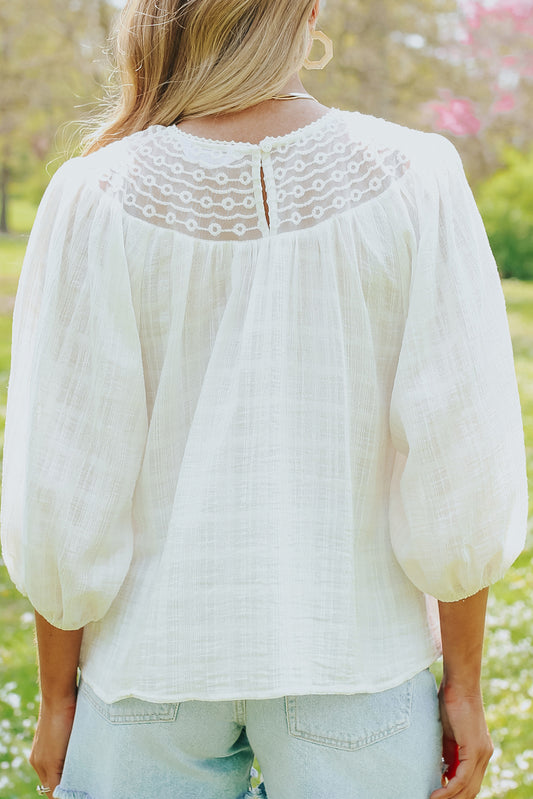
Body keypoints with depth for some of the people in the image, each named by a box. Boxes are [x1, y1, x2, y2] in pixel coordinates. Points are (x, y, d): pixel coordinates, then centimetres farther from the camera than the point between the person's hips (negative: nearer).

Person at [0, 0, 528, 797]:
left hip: (157, 651, 0)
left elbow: (67, 490, -10)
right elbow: (460, 459, -10)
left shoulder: (100, 200, -12)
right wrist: (464, 684, 2)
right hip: (354, 653, 1)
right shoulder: (411, 179, -11)